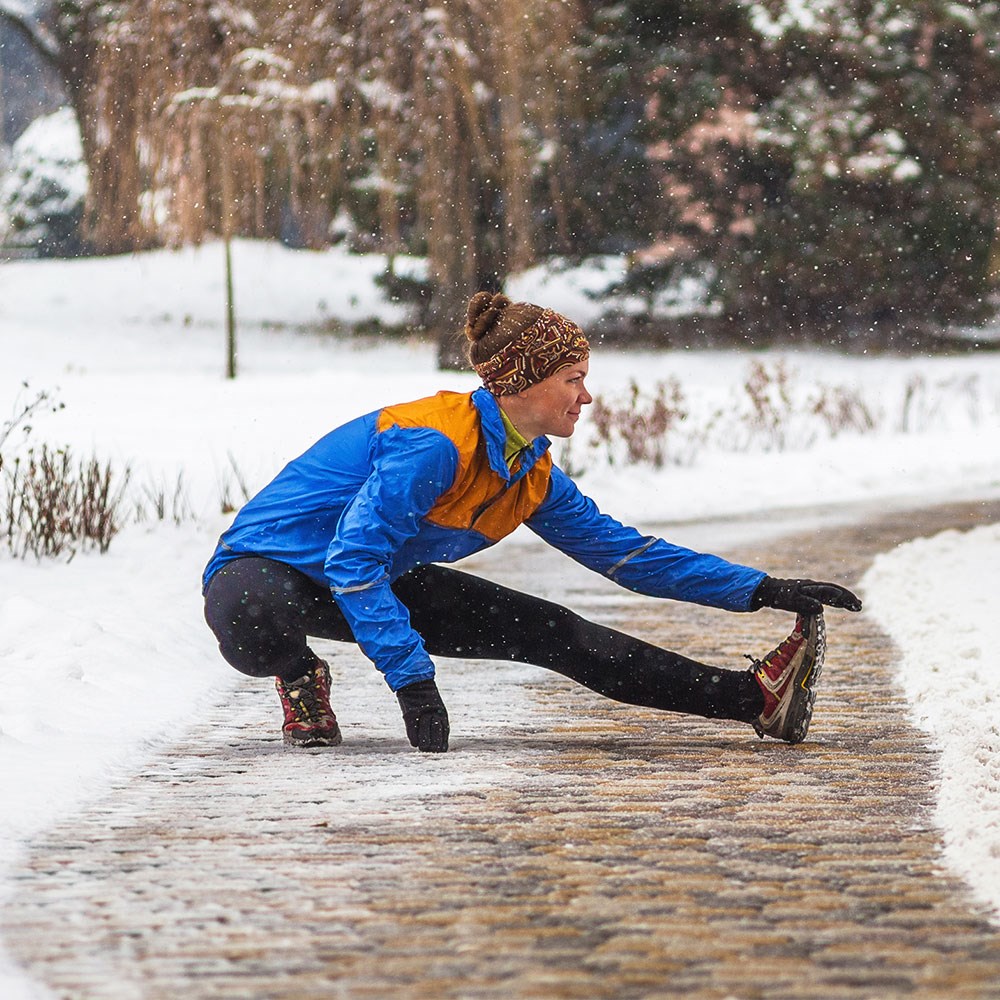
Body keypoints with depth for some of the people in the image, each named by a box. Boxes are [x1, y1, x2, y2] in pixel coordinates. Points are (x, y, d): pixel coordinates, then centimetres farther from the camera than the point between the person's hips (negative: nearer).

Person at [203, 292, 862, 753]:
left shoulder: (533, 480, 0)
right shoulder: (435, 443, -29)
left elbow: (625, 551, 8)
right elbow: (353, 559, -33)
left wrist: (763, 591, 3)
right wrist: (412, 679, -38)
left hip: (382, 582, 8)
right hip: (269, 568, -8)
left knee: (551, 632, -4)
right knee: (253, 622, -45)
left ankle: (756, 699, -3)